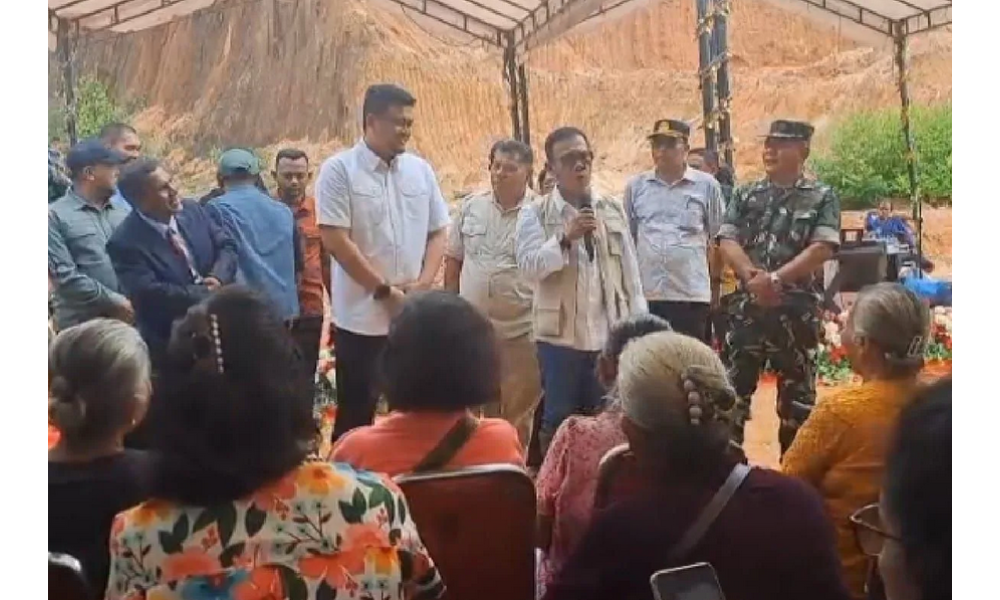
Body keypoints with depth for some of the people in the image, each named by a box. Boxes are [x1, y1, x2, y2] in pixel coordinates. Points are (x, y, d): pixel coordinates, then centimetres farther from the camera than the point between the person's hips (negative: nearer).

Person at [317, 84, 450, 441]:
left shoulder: (421, 170, 9)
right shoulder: (339, 170, -7)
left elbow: (438, 231, 12)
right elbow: (335, 240, -13)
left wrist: (424, 283, -5)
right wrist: (384, 289, -13)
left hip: (414, 317, 5)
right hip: (361, 317, -4)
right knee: (356, 414, 4)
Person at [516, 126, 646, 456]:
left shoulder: (613, 210, 8)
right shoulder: (535, 213, -2)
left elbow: (630, 271, 9)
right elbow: (529, 267, -14)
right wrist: (566, 238, -24)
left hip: (609, 336, 3)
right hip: (560, 336, -3)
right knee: (558, 421, 6)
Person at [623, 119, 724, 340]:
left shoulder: (706, 185, 3)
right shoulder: (635, 186, 8)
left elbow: (717, 239, 8)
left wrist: (715, 286, 8)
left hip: (691, 293, -2)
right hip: (644, 293, 2)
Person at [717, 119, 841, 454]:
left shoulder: (822, 197, 2)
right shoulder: (747, 195, 11)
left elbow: (822, 249, -10)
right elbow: (727, 241, 2)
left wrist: (776, 278, -18)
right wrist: (751, 275, -16)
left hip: (797, 309, -2)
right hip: (747, 306, 3)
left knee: (797, 390, 6)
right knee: (734, 384, 4)